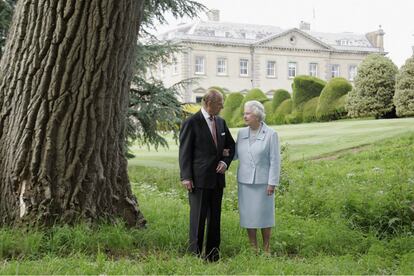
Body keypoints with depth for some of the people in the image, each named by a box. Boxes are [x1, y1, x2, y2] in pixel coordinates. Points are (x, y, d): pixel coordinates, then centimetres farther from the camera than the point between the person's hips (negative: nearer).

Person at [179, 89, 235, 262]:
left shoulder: (220, 122, 12)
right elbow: (184, 152, -9)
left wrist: (226, 161, 3)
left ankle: (212, 255, 19)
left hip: (217, 179, 6)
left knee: (215, 218, 10)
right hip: (199, 179, -6)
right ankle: (195, 254, 6)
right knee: (198, 218, -3)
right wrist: (185, 177, -14)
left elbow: (231, 146, 22)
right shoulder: (191, 123, -8)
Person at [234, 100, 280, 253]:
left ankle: (266, 249, 17)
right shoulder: (241, 133, 6)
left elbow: (275, 160, -7)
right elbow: (237, 154, 12)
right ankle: (253, 249, 18)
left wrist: (272, 183, -11)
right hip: (245, 182, 4)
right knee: (248, 215, 7)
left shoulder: (271, 134, -6)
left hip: (262, 182, -4)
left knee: (264, 215, 5)